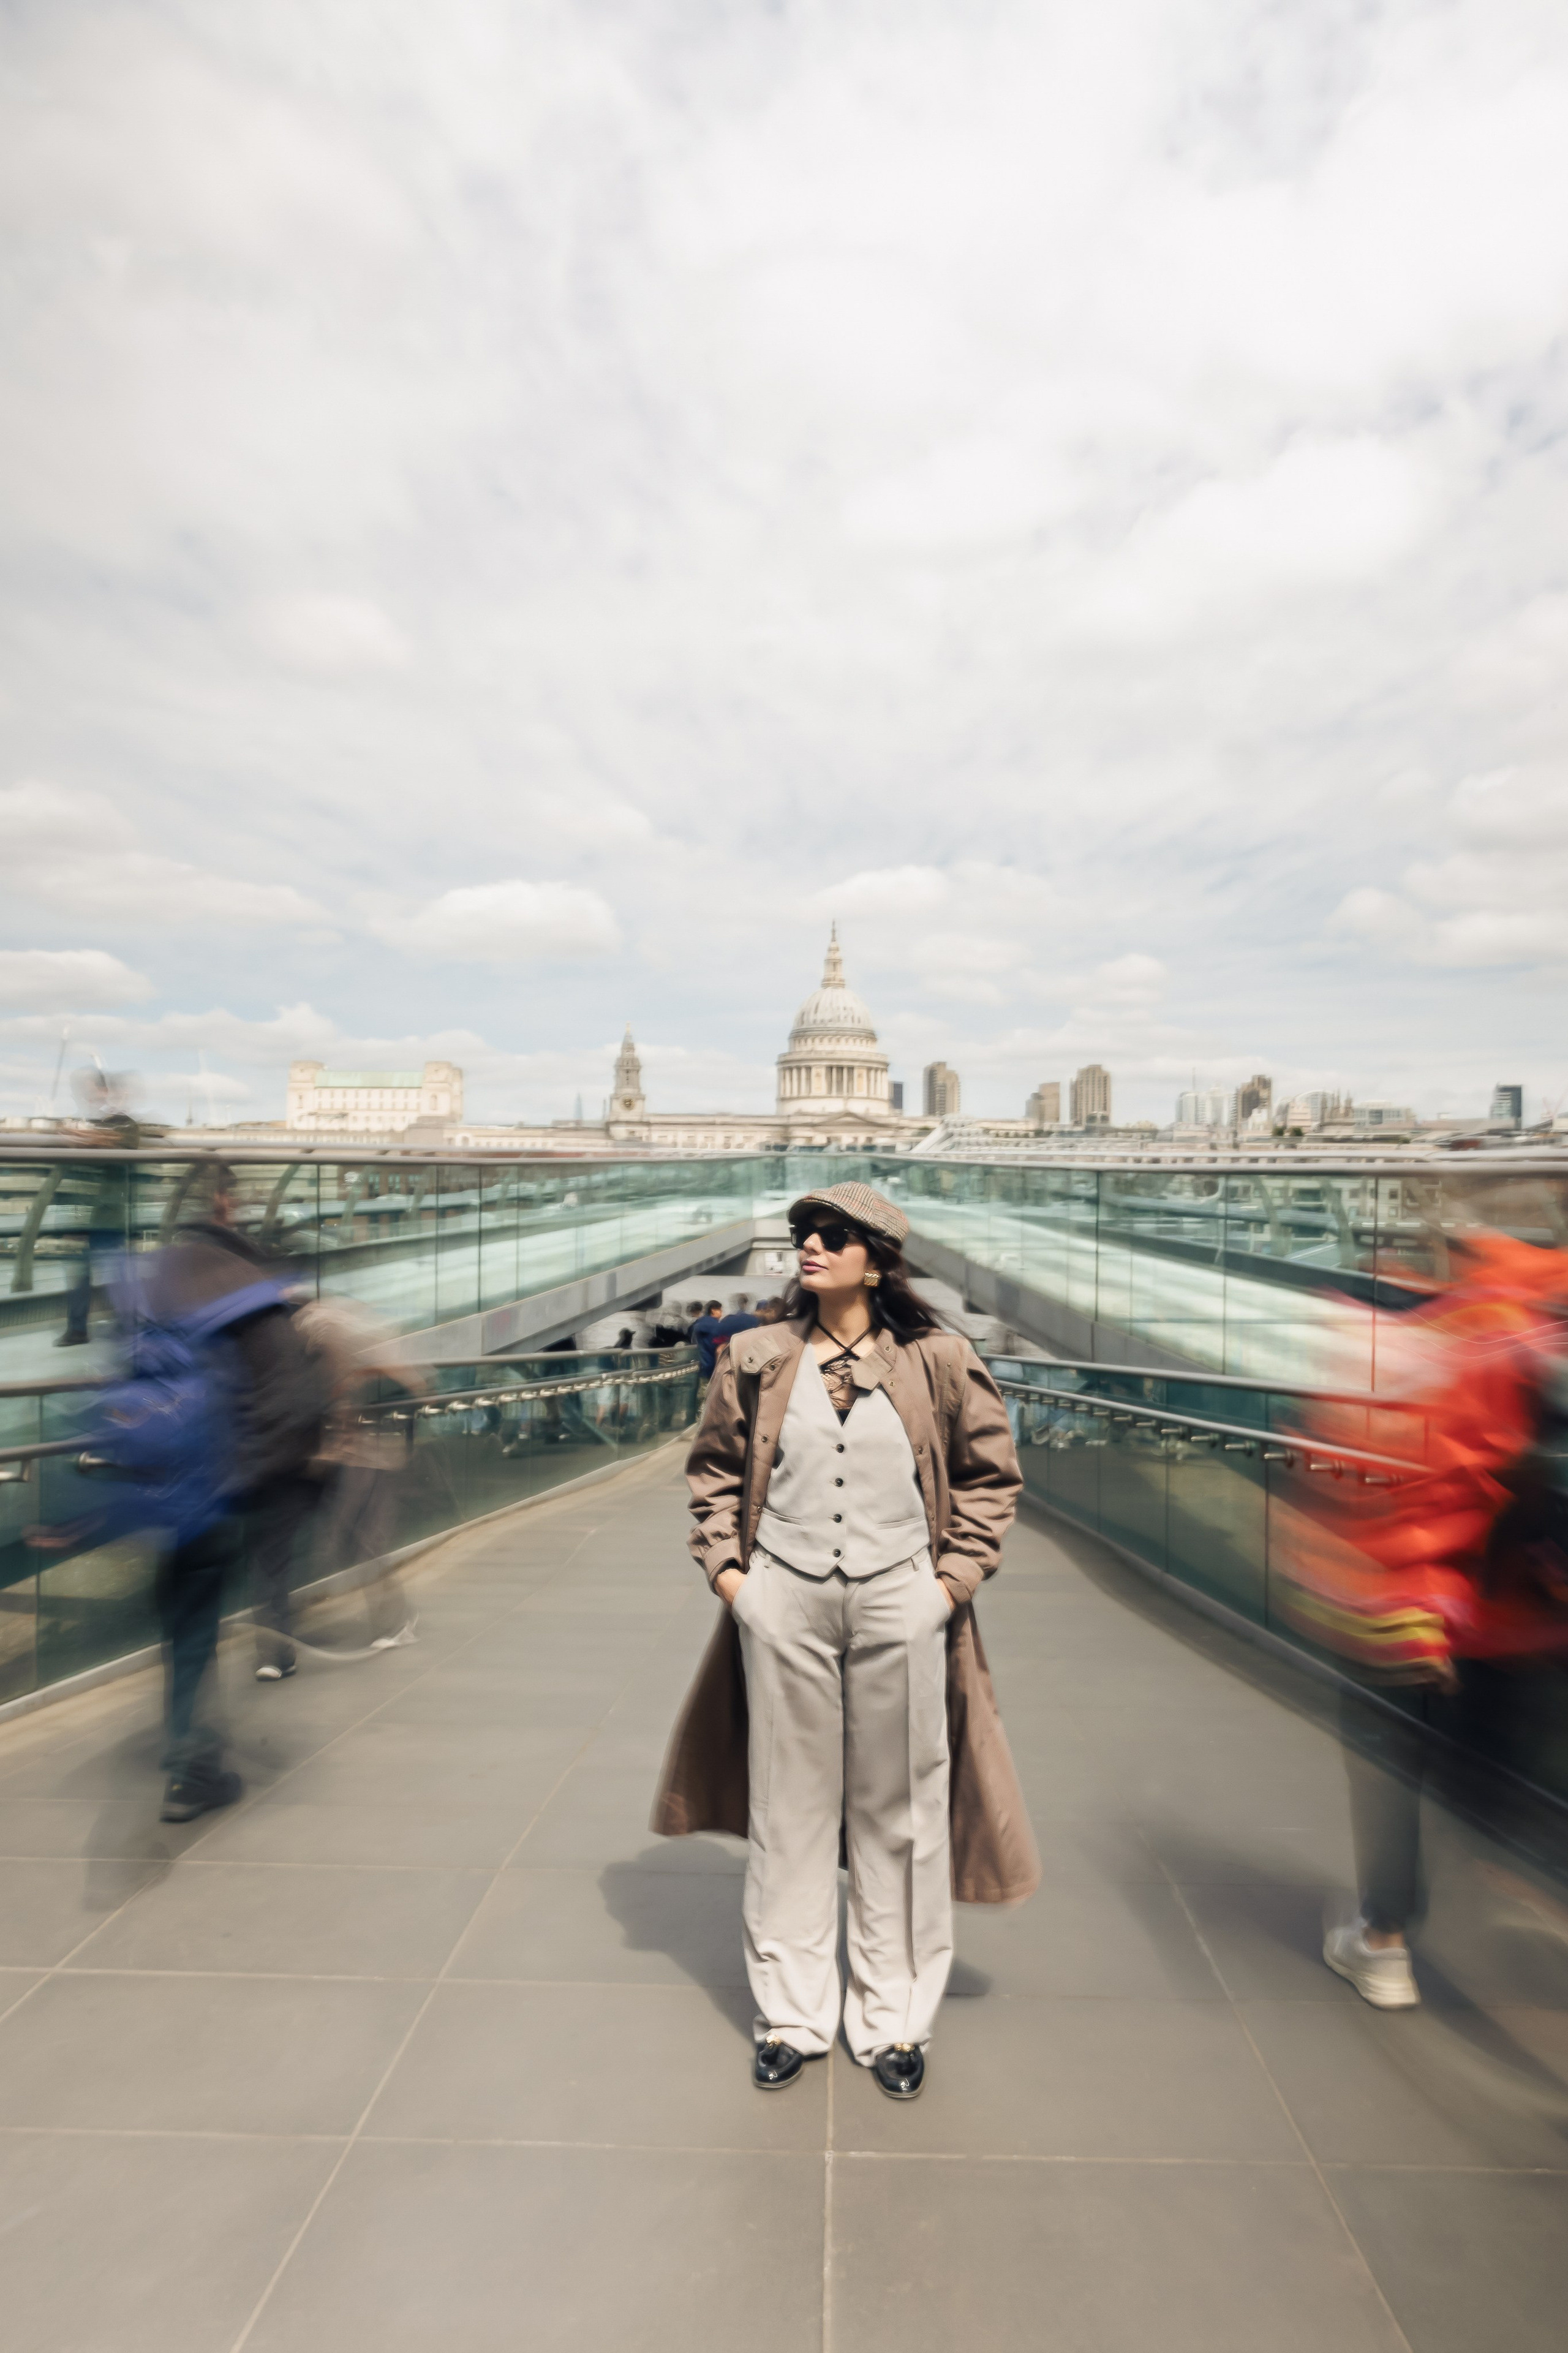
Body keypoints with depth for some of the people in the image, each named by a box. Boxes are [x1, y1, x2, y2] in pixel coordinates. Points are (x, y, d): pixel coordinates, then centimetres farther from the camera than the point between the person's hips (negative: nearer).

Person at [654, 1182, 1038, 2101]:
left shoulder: (937, 1361, -4)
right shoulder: (758, 1359, 1)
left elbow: (992, 1473, 4)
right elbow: (714, 1467, 11)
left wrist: (956, 1576, -1)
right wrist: (726, 1567, 3)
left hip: (899, 1603, -1)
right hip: (783, 1602, 1)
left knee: (898, 1810, 13)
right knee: (788, 1808, 14)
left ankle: (895, 2018, 35)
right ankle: (792, 2015, 35)